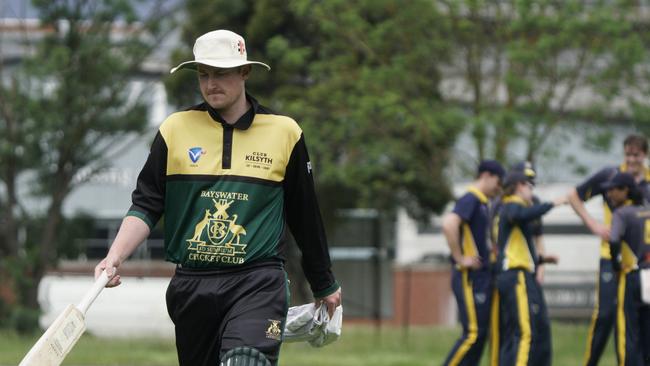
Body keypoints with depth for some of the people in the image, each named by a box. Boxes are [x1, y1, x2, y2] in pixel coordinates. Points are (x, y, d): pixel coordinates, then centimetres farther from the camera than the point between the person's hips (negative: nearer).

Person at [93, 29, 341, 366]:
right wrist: (115, 257, -11)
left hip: (257, 284, -3)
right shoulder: (175, 129, 7)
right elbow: (146, 206, 6)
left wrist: (324, 286, 21)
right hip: (191, 285, 3)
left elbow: (304, 217, 14)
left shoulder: (284, 132, 5)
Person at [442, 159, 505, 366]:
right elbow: (449, 225, -29)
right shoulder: (470, 200, -12)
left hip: (482, 277, 10)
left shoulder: (482, 203, 18)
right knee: (473, 333, -11)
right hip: (470, 278, -10)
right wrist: (460, 259, -22)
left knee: (480, 333, 9)